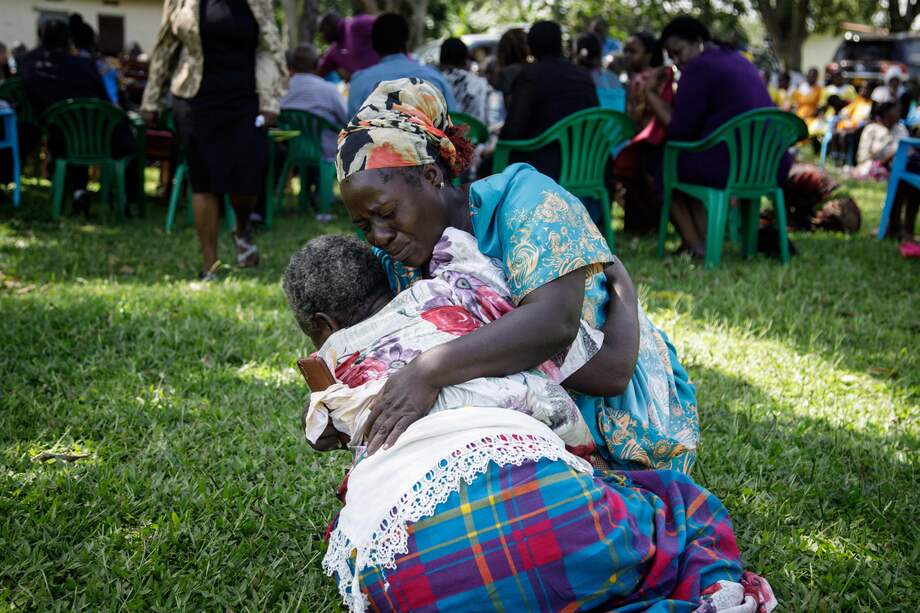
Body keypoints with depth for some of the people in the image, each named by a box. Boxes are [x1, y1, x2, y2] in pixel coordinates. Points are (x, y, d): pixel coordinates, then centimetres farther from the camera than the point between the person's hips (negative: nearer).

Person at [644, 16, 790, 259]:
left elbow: (679, 131, -7)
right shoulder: (740, 61, 20)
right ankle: (704, 236, 16)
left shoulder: (698, 67, -7)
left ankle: (695, 244, 8)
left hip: (731, 167, -9)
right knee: (692, 159, 31)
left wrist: (651, 95, 4)